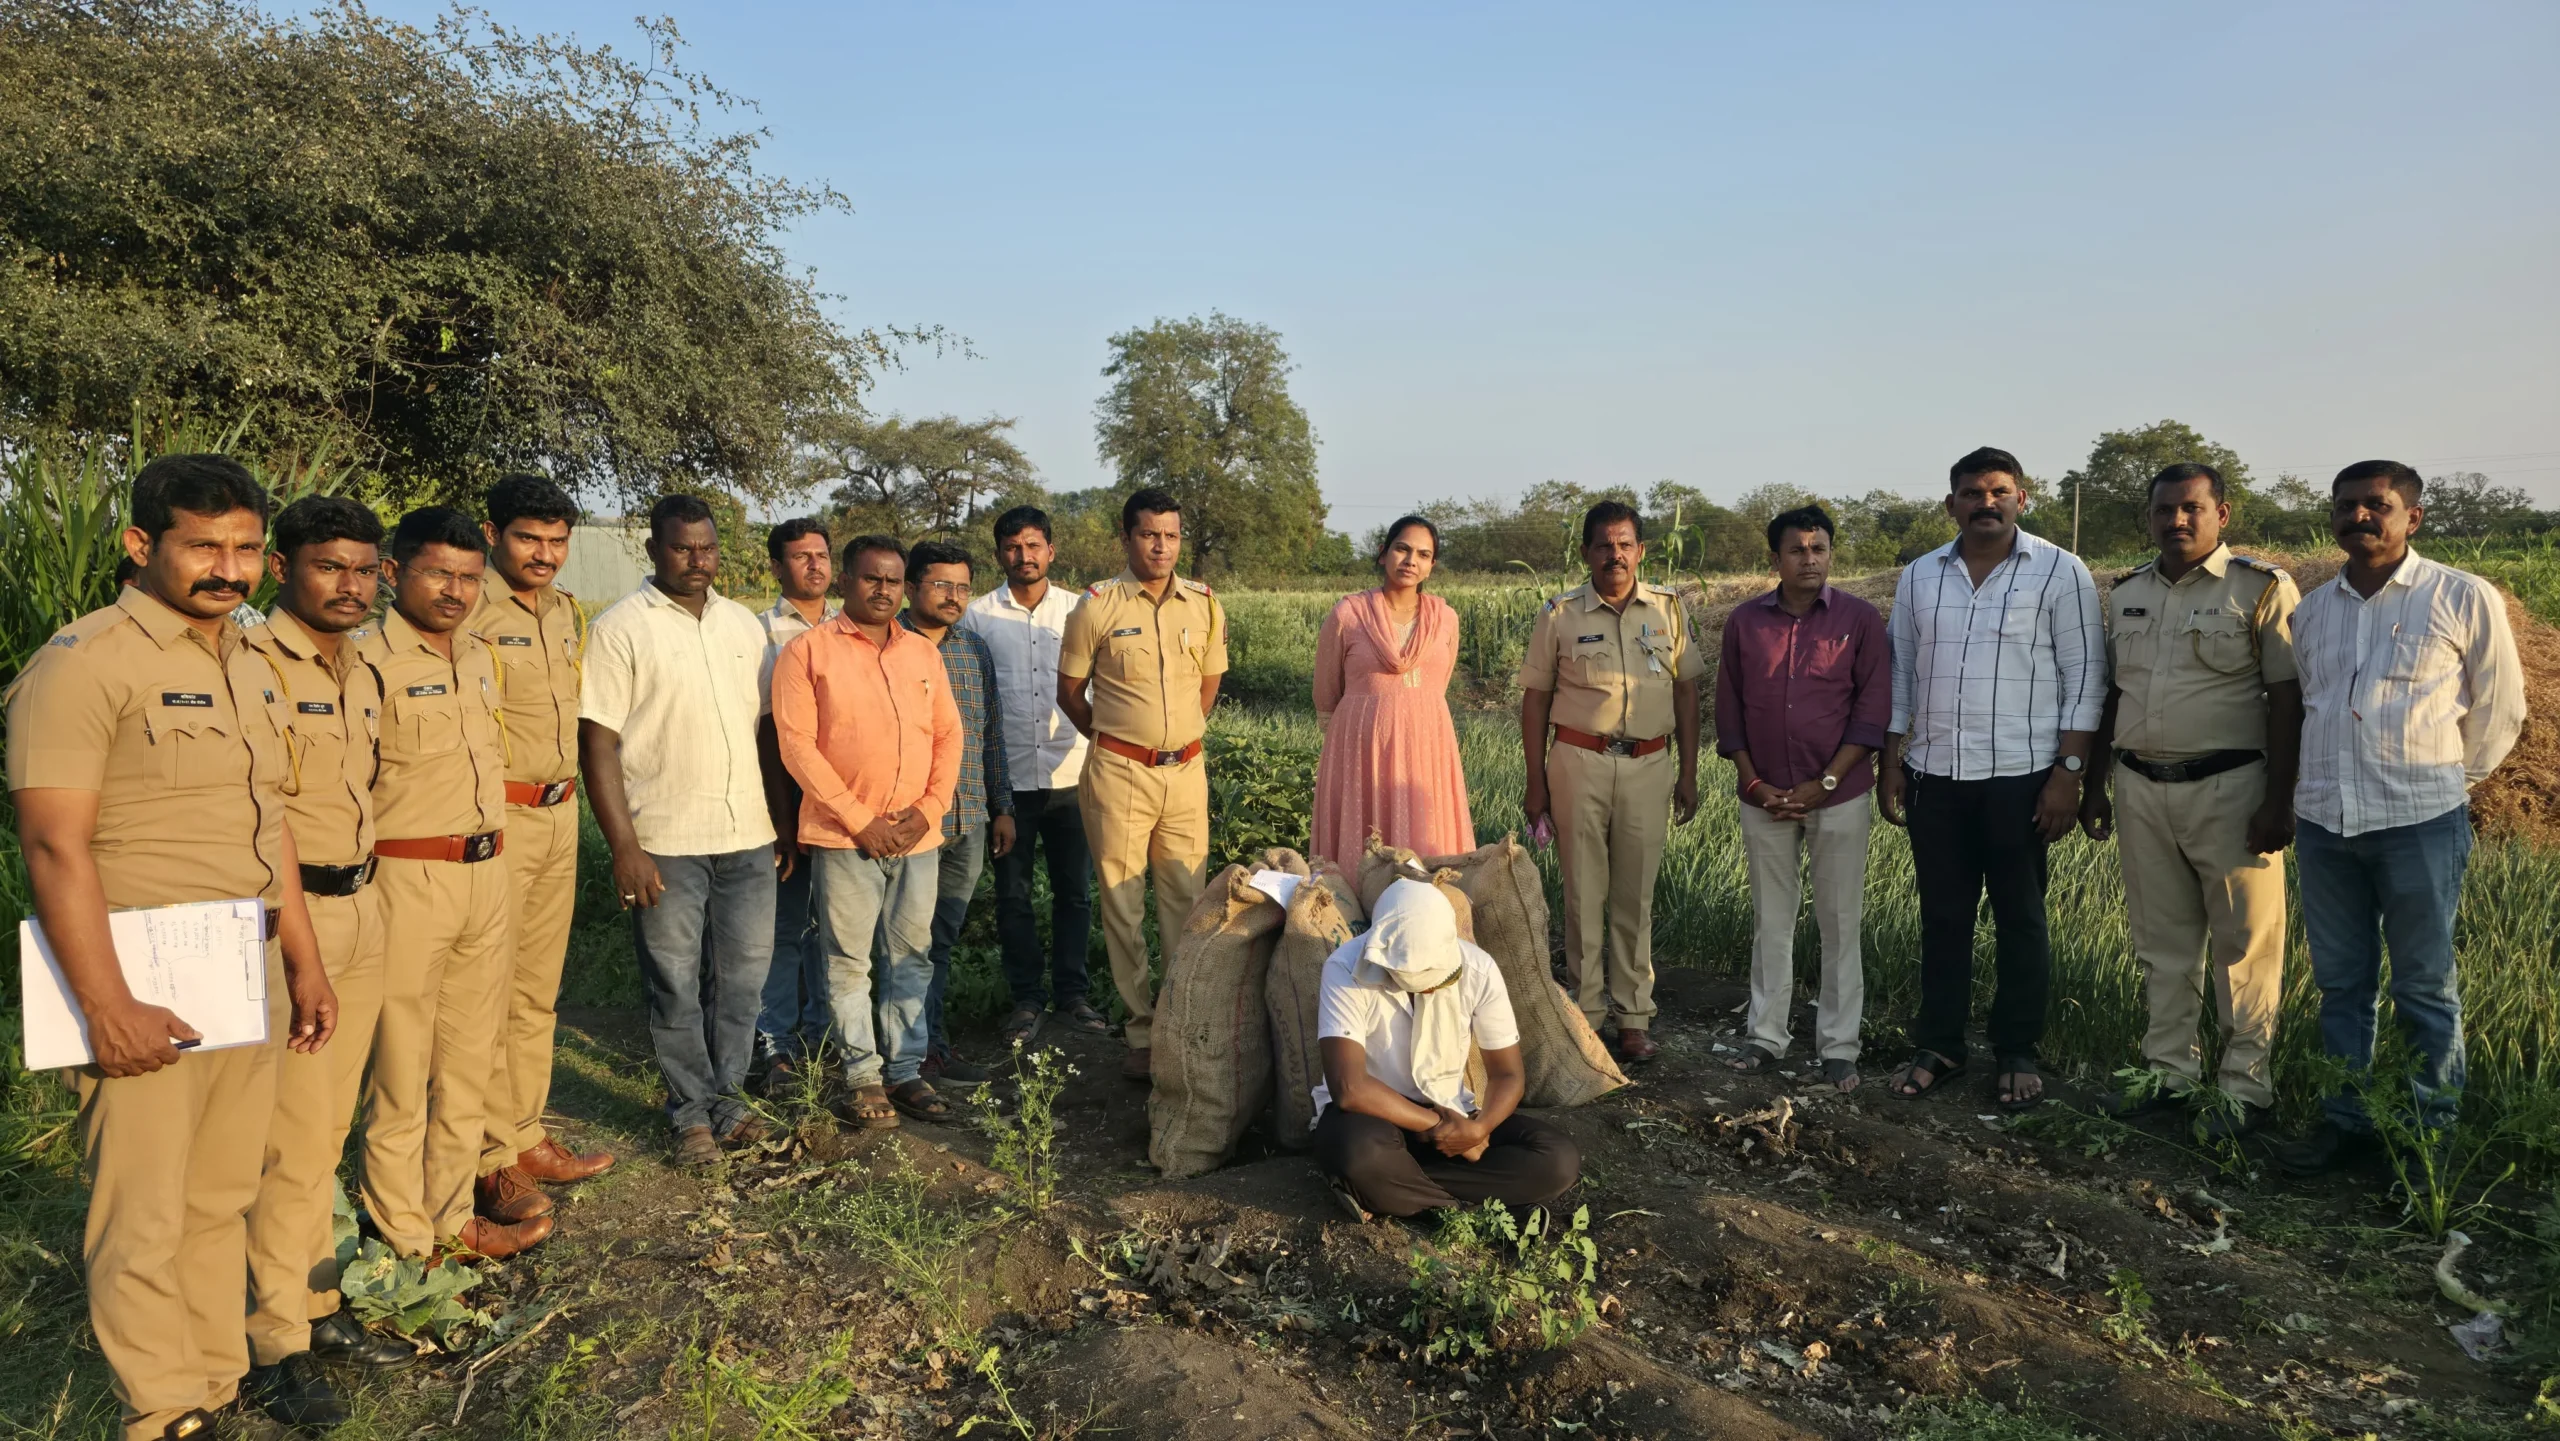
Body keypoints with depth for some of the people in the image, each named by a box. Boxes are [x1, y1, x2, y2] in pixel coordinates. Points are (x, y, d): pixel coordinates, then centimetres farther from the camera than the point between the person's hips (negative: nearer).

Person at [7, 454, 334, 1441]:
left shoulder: (248, 670, 14)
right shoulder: (84, 663, -11)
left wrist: (304, 961, 19)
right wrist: (107, 1008, -20)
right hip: (146, 990, -7)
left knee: (221, 1203, 15)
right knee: (144, 1226, 2)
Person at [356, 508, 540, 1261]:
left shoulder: (479, 657, 13)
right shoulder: (369, 662, -12)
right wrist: (367, 877, -15)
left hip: (486, 878, 8)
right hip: (407, 882, -7)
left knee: (468, 1062, 15)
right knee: (402, 1068, 3)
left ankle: (451, 1215, 28)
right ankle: (403, 1238, 15)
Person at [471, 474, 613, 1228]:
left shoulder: (567, 612, 12)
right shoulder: (469, 613, -13)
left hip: (560, 814, 8)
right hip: (495, 820, -8)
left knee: (538, 990, 15)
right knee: (487, 994, -1)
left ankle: (527, 1137, 27)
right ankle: (489, 1160, 9)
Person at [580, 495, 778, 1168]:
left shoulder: (744, 624, 10)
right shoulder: (620, 629, -6)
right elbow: (597, 741, -9)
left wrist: (782, 821, 12)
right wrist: (624, 846, -14)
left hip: (748, 836, 5)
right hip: (666, 842, -4)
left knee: (743, 974, 11)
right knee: (676, 985, 6)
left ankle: (727, 1096, 27)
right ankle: (692, 1111, 21)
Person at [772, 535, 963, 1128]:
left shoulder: (923, 652, 11)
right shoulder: (807, 652, -3)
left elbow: (948, 734, 12)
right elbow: (797, 744, -8)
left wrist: (929, 808, -3)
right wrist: (860, 820, -12)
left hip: (918, 835, 4)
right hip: (845, 836, -4)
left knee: (911, 959, 10)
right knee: (850, 962, 2)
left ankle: (905, 1069, 20)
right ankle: (863, 1076, 14)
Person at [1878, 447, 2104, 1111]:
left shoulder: (2060, 572, -4)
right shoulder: (1919, 577, 8)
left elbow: (2084, 678, -5)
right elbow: (1901, 673, 13)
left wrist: (2069, 772, -11)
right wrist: (1891, 764, 8)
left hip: (2020, 777, -3)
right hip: (1935, 776, 4)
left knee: (2020, 920, 6)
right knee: (1943, 917, 10)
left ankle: (2018, 1053, 19)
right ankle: (1938, 1046, 20)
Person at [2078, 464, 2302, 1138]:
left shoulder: (2262, 590, -5)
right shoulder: (2126, 593, 11)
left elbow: (2287, 700, -9)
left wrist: (2279, 801, -14)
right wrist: (2093, 785, 14)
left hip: (2229, 790, -5)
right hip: (2142, 789, 5)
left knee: (2242, 944, 2)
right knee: (2162, 943, 12)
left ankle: (2245, 1085, 11)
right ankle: (2172, 1071, 22)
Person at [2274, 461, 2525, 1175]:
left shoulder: (2464, 599, -3)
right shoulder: (2311, 610, 10)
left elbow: (2499, 713, 5)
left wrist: (2443, 782, 10)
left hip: (2421, 823, -4)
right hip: (2323, 821, 4)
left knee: (2423, 987, 4)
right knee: (2341, 983, 12)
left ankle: (2430, 1133, 16)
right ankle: (2345, 1119, 23)